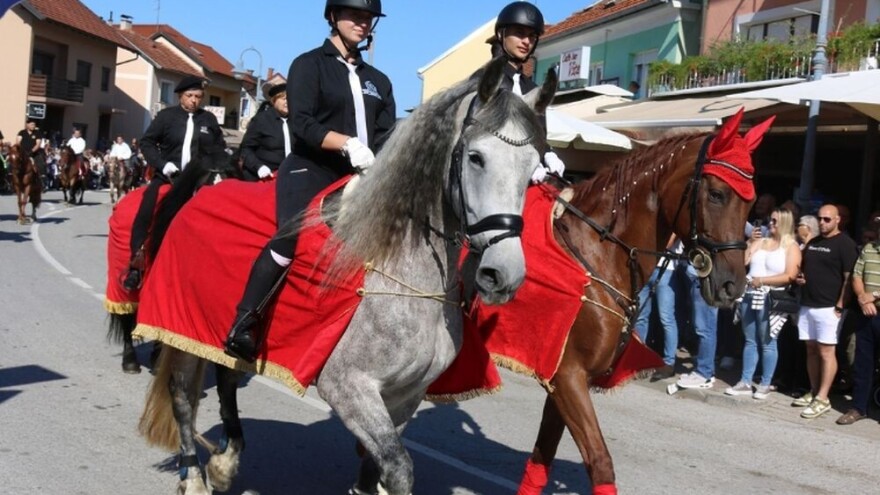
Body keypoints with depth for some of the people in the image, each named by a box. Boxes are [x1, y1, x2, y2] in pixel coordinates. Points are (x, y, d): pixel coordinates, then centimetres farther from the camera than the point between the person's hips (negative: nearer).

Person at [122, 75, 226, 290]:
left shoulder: (209, 119, 9)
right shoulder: (166, 116, 5)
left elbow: (220, 148, 18)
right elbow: (146, 142, 6)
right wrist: (162, 164, -9)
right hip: (167, 176, -1)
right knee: (145, 214, -16)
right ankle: (136, 263, -7)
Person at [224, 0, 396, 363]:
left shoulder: (378, 81, 19)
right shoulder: (309, 64, 3)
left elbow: (388, 137, 9)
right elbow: (302, 124, -11)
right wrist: (348, 143, -24)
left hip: (358, 179, 6)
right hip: (309, 171, -6)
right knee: (292, 237, -29)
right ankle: (243, 325, -24)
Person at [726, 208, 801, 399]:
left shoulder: (791, 246, -3)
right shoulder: (760, 242, 13)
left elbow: (790, 276, -13)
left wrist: (762, 280, -17)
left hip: (771, 299, -5)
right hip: (750, 295, 5)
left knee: (767, 343, 1)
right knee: (750, 341, 10)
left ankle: (765, 384, 11)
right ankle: (745, 382, 15)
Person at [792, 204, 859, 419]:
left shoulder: (845, 244, -6)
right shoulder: (812, 242, 17)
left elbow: (849, 278, -11)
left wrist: (840, 306, -16)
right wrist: (800, 277, 5)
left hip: (828, 307, -7)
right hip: (807, 305, 7)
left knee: (826, 352, -5)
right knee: (811, 350, 11)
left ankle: (822, 399, -3)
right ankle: (814, 392, 19)